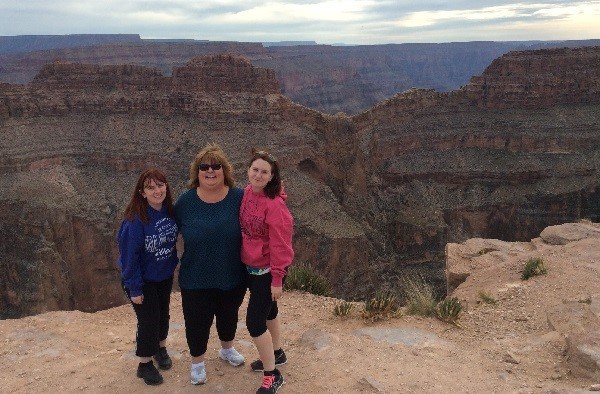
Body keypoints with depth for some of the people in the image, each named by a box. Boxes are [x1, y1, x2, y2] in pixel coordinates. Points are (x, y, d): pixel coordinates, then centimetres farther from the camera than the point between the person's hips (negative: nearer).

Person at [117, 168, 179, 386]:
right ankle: (145, 364, 26)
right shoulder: (135, 220, -28)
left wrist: (173, 263, 7)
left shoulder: (169, 211, -11)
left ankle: (160, 347, 47)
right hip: (143, 280, -5)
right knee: (148, 320, 5)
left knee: (163, 314, 21)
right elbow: (129, 254, -23)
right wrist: (134, 289, -18)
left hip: (165, 276, 5)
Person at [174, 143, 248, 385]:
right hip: (196, 279, -1)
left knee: (228, 315, 23)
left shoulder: (239, 198, -11)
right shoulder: (186, 201, -8)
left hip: (232, 277, 1)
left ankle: (227, 349, 50)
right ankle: (197, 361, 37)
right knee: (197, 321, 12)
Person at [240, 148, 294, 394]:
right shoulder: (247, 192, -3)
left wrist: (277, 279, -18)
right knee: (267, 310, 24)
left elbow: (280, 245, -22)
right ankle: (277, 354, 47)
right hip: (250, 266, 8)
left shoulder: (275, 205, -26)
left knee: (254, 322, -3)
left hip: (266, 270, -8)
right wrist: (241, 258, 13)